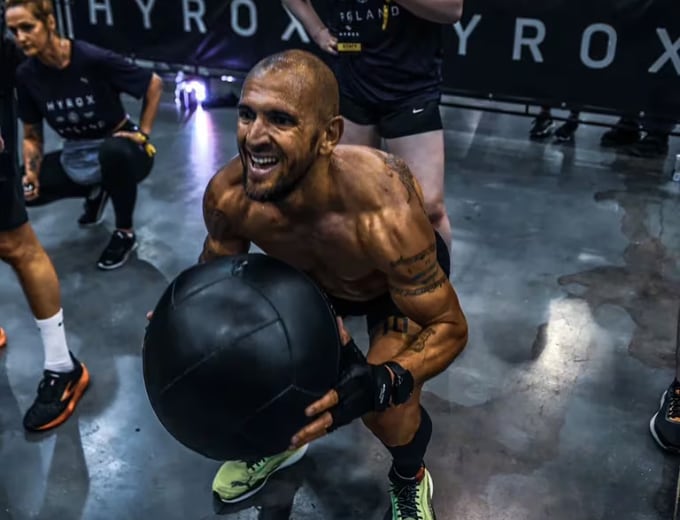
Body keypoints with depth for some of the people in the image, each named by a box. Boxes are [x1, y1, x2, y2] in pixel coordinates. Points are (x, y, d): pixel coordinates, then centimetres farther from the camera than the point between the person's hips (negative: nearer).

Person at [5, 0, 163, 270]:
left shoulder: (94, 59, -24)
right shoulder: (27, 75, -9)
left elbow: (154, 84, -11)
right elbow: (32, 136, 1)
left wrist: (143, 133, -12)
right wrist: (31, 174, -15)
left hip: (118, 150, -5)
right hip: (76, 157, 6)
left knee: (113, 151, -41)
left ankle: (125, 233, -15)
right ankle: (95, 190, 16)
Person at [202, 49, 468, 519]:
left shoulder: (385, 215, -44)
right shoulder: (228, 196, -31)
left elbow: (449, 326, -32)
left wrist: (382, 383, -50)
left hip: (401, 275, -4)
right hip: (312, 274, 4)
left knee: (385, 409, -22)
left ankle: (410, 481, 16)